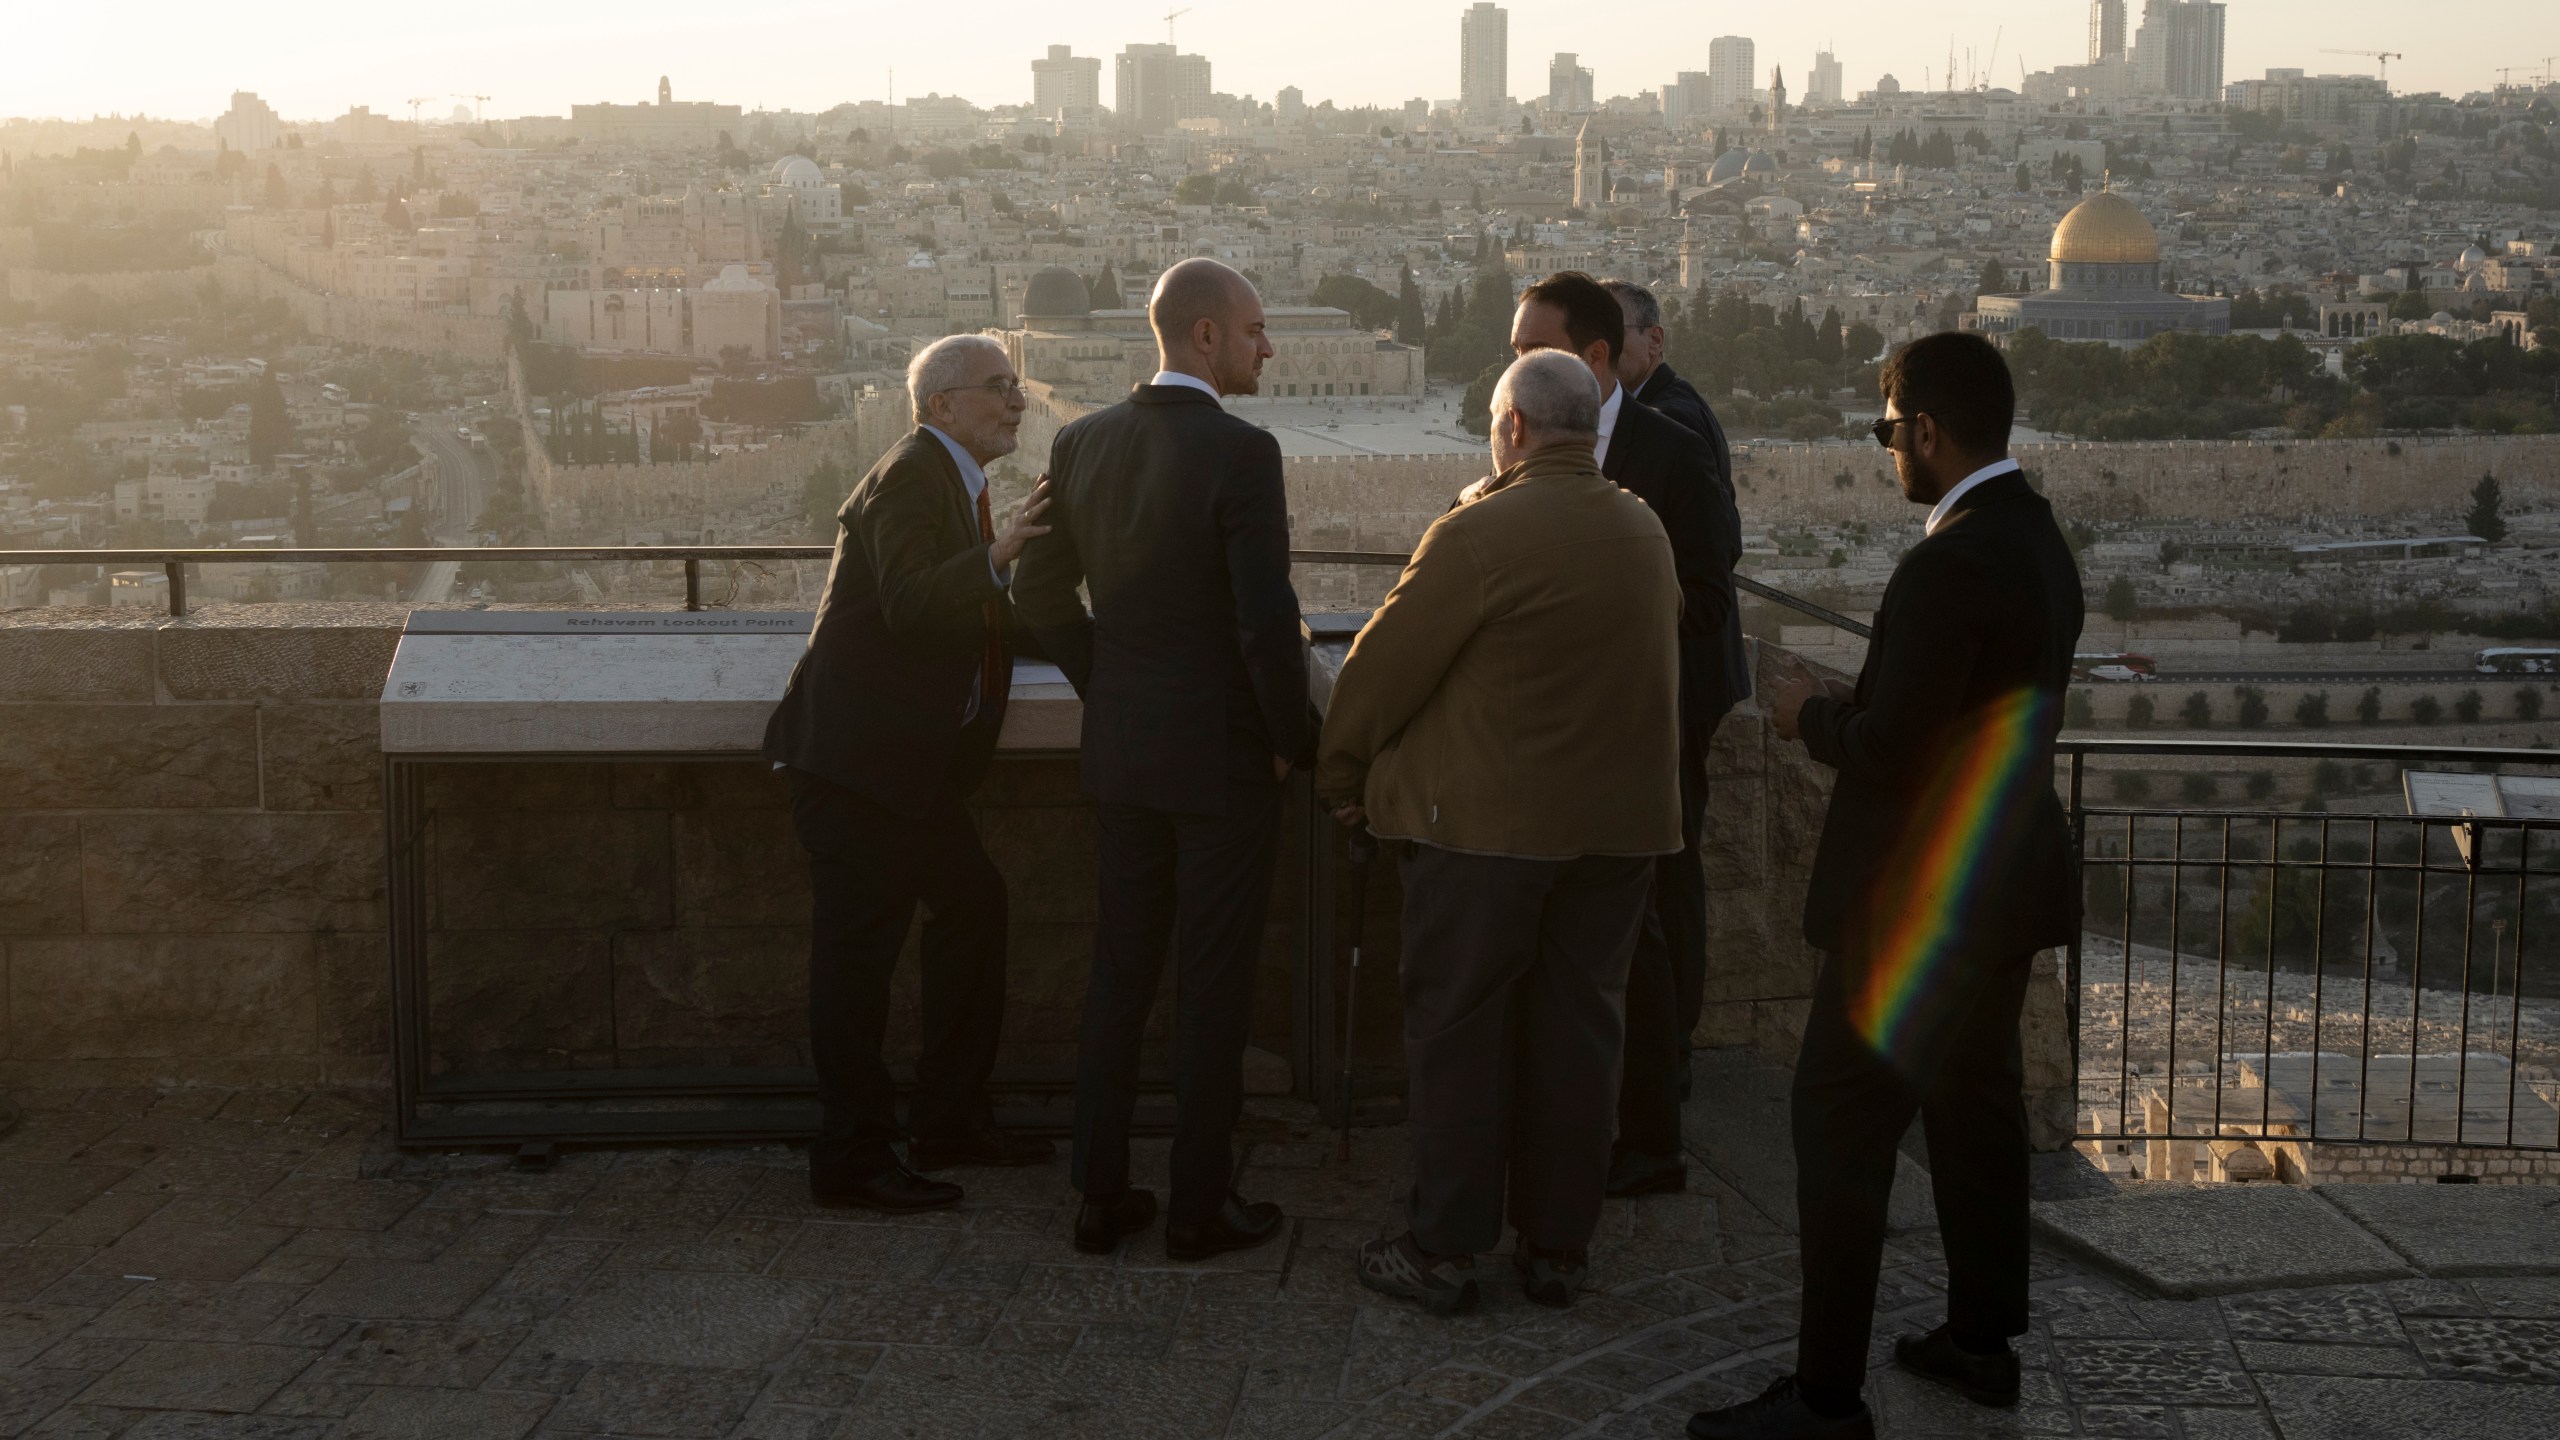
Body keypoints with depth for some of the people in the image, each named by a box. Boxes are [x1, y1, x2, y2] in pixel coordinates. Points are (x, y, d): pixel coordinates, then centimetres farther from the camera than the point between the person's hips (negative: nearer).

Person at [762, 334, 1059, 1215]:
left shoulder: (956, 483, 18)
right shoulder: (909, 480, -13)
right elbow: (908, 603, -28)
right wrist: (996, 557, -38)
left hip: (908, 760, 11)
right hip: (854, 754, -11)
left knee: (973, 904, 13)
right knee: (858, 944, -6)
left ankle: (953, 1121, 22)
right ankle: (851, 1158, 1)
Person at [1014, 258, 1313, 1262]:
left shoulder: (1084, 444, 3)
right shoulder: (1241, 453, -18)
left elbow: (1039, 595, 9)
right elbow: (1267, 622, -20)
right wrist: (1297, 742, -7)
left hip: (1121, 750, 6)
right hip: (1223, 754, -6)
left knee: (1120, 966, 14)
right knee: (1214, 982, 5)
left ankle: (1100, 1195, 20)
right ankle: (1199, 1205, 14)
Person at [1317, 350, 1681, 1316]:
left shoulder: (1479, 534, -14)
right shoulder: (1647, 534, 6)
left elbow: (1386, 665, -10)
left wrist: (1341, 776, 4)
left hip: (1486, 823, -6)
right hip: (1621, 824, 6)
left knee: (1455, 1029, 4)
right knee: (1578, 1029, 12)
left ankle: (1443, 1249, 9)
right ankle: (1557, 1246, 19)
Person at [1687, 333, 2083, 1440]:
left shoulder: (1952, 566, -24)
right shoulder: (2037, 538, 8)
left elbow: (1887, 749, -24)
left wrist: (1813, 714, -5)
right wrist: (1851, 707, 11)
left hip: (1921, 901, -10)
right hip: (2004, 882, 10)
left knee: (1843, 1130, -3)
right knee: (1977, 1105, 20)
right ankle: (1982, 1338, 33)